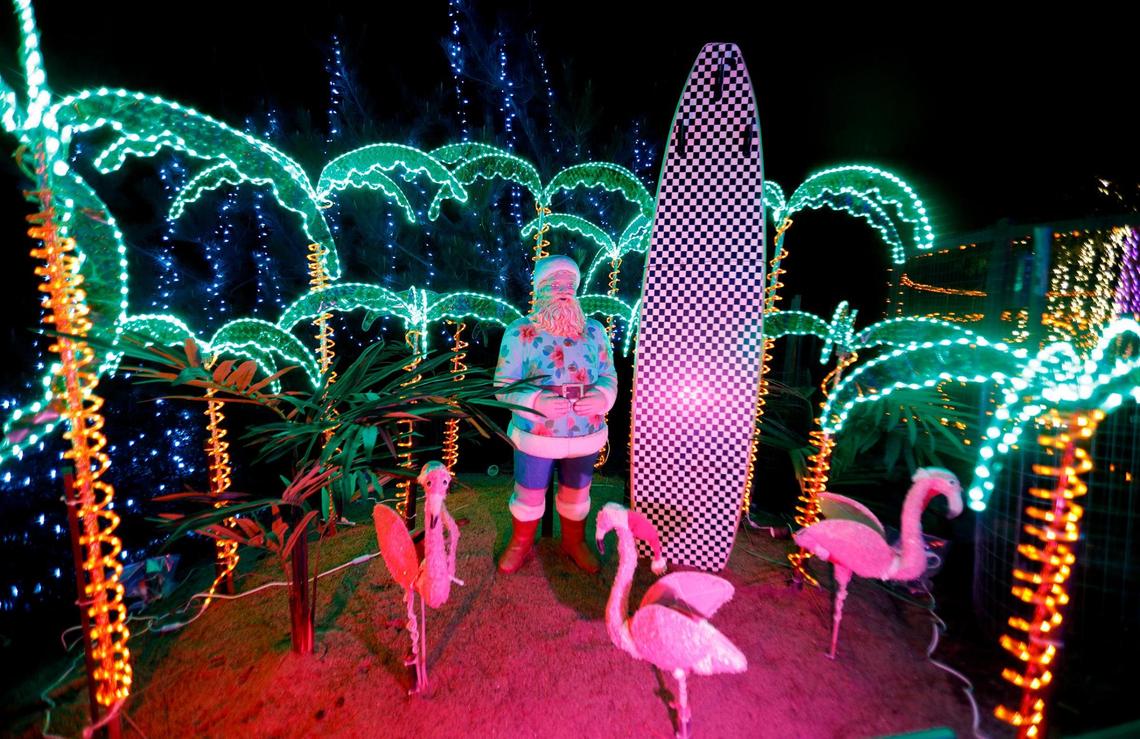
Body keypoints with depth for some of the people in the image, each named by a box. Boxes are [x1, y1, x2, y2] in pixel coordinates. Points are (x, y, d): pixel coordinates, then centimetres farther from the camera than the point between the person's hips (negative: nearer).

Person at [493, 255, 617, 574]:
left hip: (586, 435, 3)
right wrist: (537, 402, -29)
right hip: (536, 435, -2)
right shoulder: (519, 332, -10)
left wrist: (601, 397, -18)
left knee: (577, 493, 21)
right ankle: (521, 544, 43)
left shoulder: (594, 330, 0)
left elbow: (609, 376, 4)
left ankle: (574, 542, 47)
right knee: (529, 494, 15)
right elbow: (504, 386, -12)